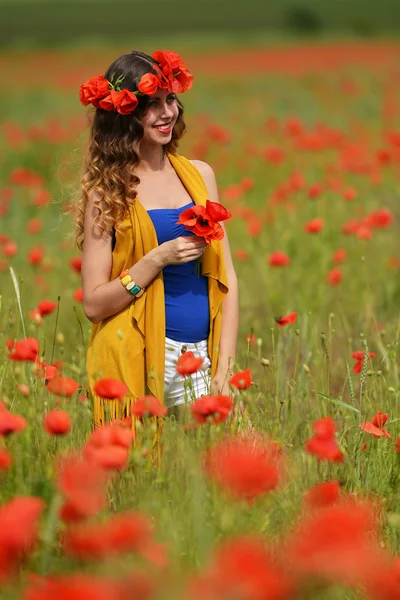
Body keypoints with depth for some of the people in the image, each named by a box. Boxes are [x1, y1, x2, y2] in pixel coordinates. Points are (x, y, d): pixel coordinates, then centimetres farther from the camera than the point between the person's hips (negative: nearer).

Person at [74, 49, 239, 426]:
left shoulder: (198, 174, 10)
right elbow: (94, 303, -5)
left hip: (200, 357, 4)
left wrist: (225, 368, 0)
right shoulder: (108, 192, -2)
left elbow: (226, 277, 9)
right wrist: (159, 259, -16)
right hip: (137, 362, -4)